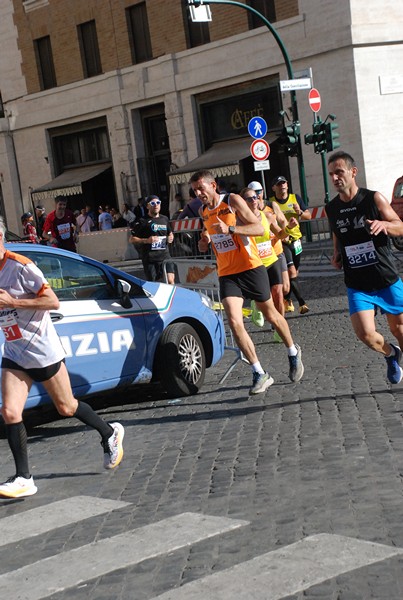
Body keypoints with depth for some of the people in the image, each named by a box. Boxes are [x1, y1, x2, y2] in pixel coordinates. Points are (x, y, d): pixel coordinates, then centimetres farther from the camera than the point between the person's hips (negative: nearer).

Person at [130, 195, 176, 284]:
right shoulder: (143, 221, 0)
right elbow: (132, 239, -1)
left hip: (165, 256, 3)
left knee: (171, 280, -13)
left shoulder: (165, 219, 15)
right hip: (149, 259, -3)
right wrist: (146, 240, -15)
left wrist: (171, 238, 6)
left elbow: (170, 233, 31)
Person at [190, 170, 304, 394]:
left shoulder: (233, 201, -9)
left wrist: (230, 228, -28)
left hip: (251, 268, -4)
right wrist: (204, 241, 1)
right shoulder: (203, 212, 9)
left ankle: (293, 352, 40)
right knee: (235, 322, -15)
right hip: (226, 273, 4)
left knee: (271, 315, 12)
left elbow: (260, 228, -16)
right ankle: (260, 374, -7)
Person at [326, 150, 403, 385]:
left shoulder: (374, 199, -8)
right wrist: (337, 254, 4)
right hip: (357, 284, 2)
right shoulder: (331, 209, 2)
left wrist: (384, 225, -24)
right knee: (365, 333, -14)